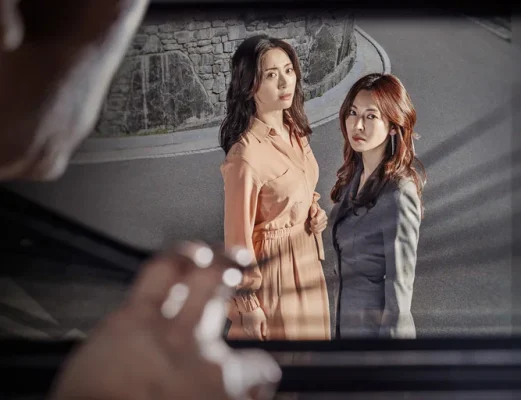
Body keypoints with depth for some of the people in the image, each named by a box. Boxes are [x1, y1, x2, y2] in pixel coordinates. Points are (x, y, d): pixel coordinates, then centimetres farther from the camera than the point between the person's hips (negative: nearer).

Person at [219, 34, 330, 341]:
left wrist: (315, 212, -3)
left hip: (307, 261, 8)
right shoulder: (246, 154, -28)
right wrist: (248, 307, -14)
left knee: (311, 332, 23)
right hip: (273, 268, -8)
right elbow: (238, 236, -20)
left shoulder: (295, 129, -3)